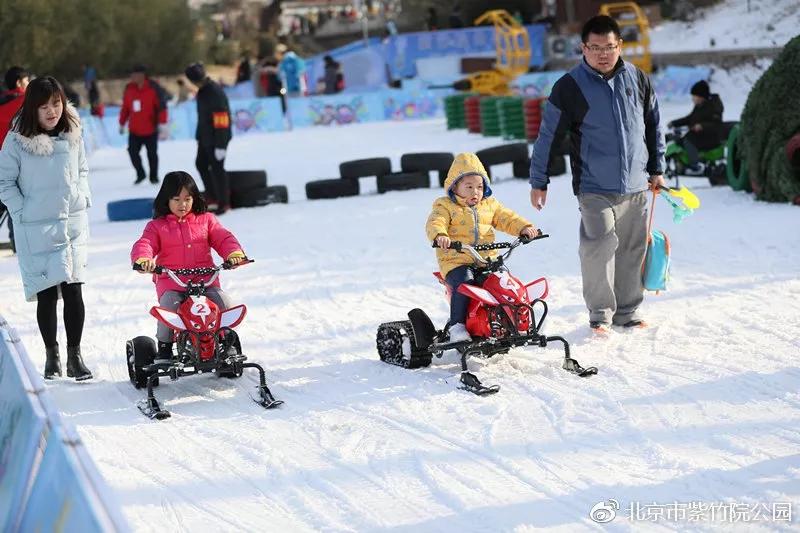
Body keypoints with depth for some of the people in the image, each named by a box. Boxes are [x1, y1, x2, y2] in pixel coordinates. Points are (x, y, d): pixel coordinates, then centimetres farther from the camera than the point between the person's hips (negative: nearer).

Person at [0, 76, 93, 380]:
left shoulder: (72, 134, 2)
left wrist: (83, 198, 5)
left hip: (73, 222, 2)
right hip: (35, 229, -2)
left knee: (73, 290, -2)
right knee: (46, 294, 3)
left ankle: (74, 355, 7)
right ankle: (51, 354, 19)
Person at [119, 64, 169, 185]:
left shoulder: (153, 89, -13)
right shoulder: (129, 88, 2)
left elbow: (162, 107, -13)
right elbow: (125, 108, 11)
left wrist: (162, 125, -16)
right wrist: (122, 124, 15)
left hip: (150, 130, -4)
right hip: (134, 130, 4)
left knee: (152, 154, 6)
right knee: (133, 152, -3)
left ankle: (154, 176, 23)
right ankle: (140, 174, 17)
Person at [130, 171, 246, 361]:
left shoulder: (206, 220, 15)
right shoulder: (157, 226, 10)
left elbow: (223, 238, 7)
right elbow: (144, 244, -4)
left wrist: (234, 253, -16)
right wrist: (143, 260, -29)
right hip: (170, 283, -2)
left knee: (224, 304, -22)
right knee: (169, 305, -32)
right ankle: (164, 347, -12)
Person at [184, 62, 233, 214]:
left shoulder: (216, 93, -24)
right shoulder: (202, 91, 7)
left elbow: (221, 120, -25)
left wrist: (220, 145, -25)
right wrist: (199, 136, 21)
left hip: (216, 139, -10)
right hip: (205, 138, 10)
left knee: (217, 168, -4)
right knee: (201, 164, 16)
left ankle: (224, 202, 5)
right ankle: (212, 197, 27)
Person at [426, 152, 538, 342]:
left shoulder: (489, 205, 18)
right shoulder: (445, 206, 3)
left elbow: (507, 218, 15)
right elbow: (434, 223, -13)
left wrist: (524, 227, -5)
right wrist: (440, 236, -36)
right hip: (456, 260, -4)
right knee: (464, 283, -31)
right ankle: (456, 324, -23)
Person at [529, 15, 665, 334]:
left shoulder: (637, 79, 5)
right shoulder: (569, 87, -7)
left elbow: (653, 125, 17)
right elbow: (549, 135, -2)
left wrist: (656, 168, 18)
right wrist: (539, 182, 0)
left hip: (636, 187, 4)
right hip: (595, 188, -4)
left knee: (633, 250, 8)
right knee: (599, 248, -12)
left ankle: (627, 312, 21)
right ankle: (600, 314, 0)